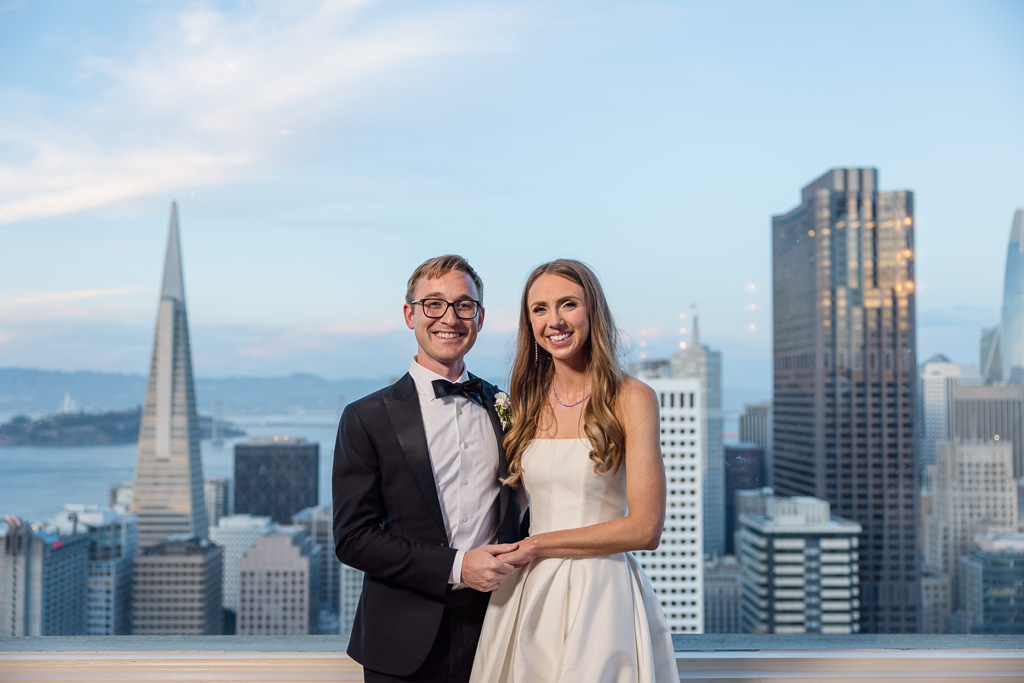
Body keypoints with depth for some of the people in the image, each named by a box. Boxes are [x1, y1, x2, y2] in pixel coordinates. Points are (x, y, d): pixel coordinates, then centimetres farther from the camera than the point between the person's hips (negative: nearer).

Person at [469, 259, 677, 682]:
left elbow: (645, 529, -12)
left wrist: (539, 545, -9)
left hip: (602, 595, -4)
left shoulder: (631, 399, -6)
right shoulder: (526, 404, 8)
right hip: (525, 596, 4)